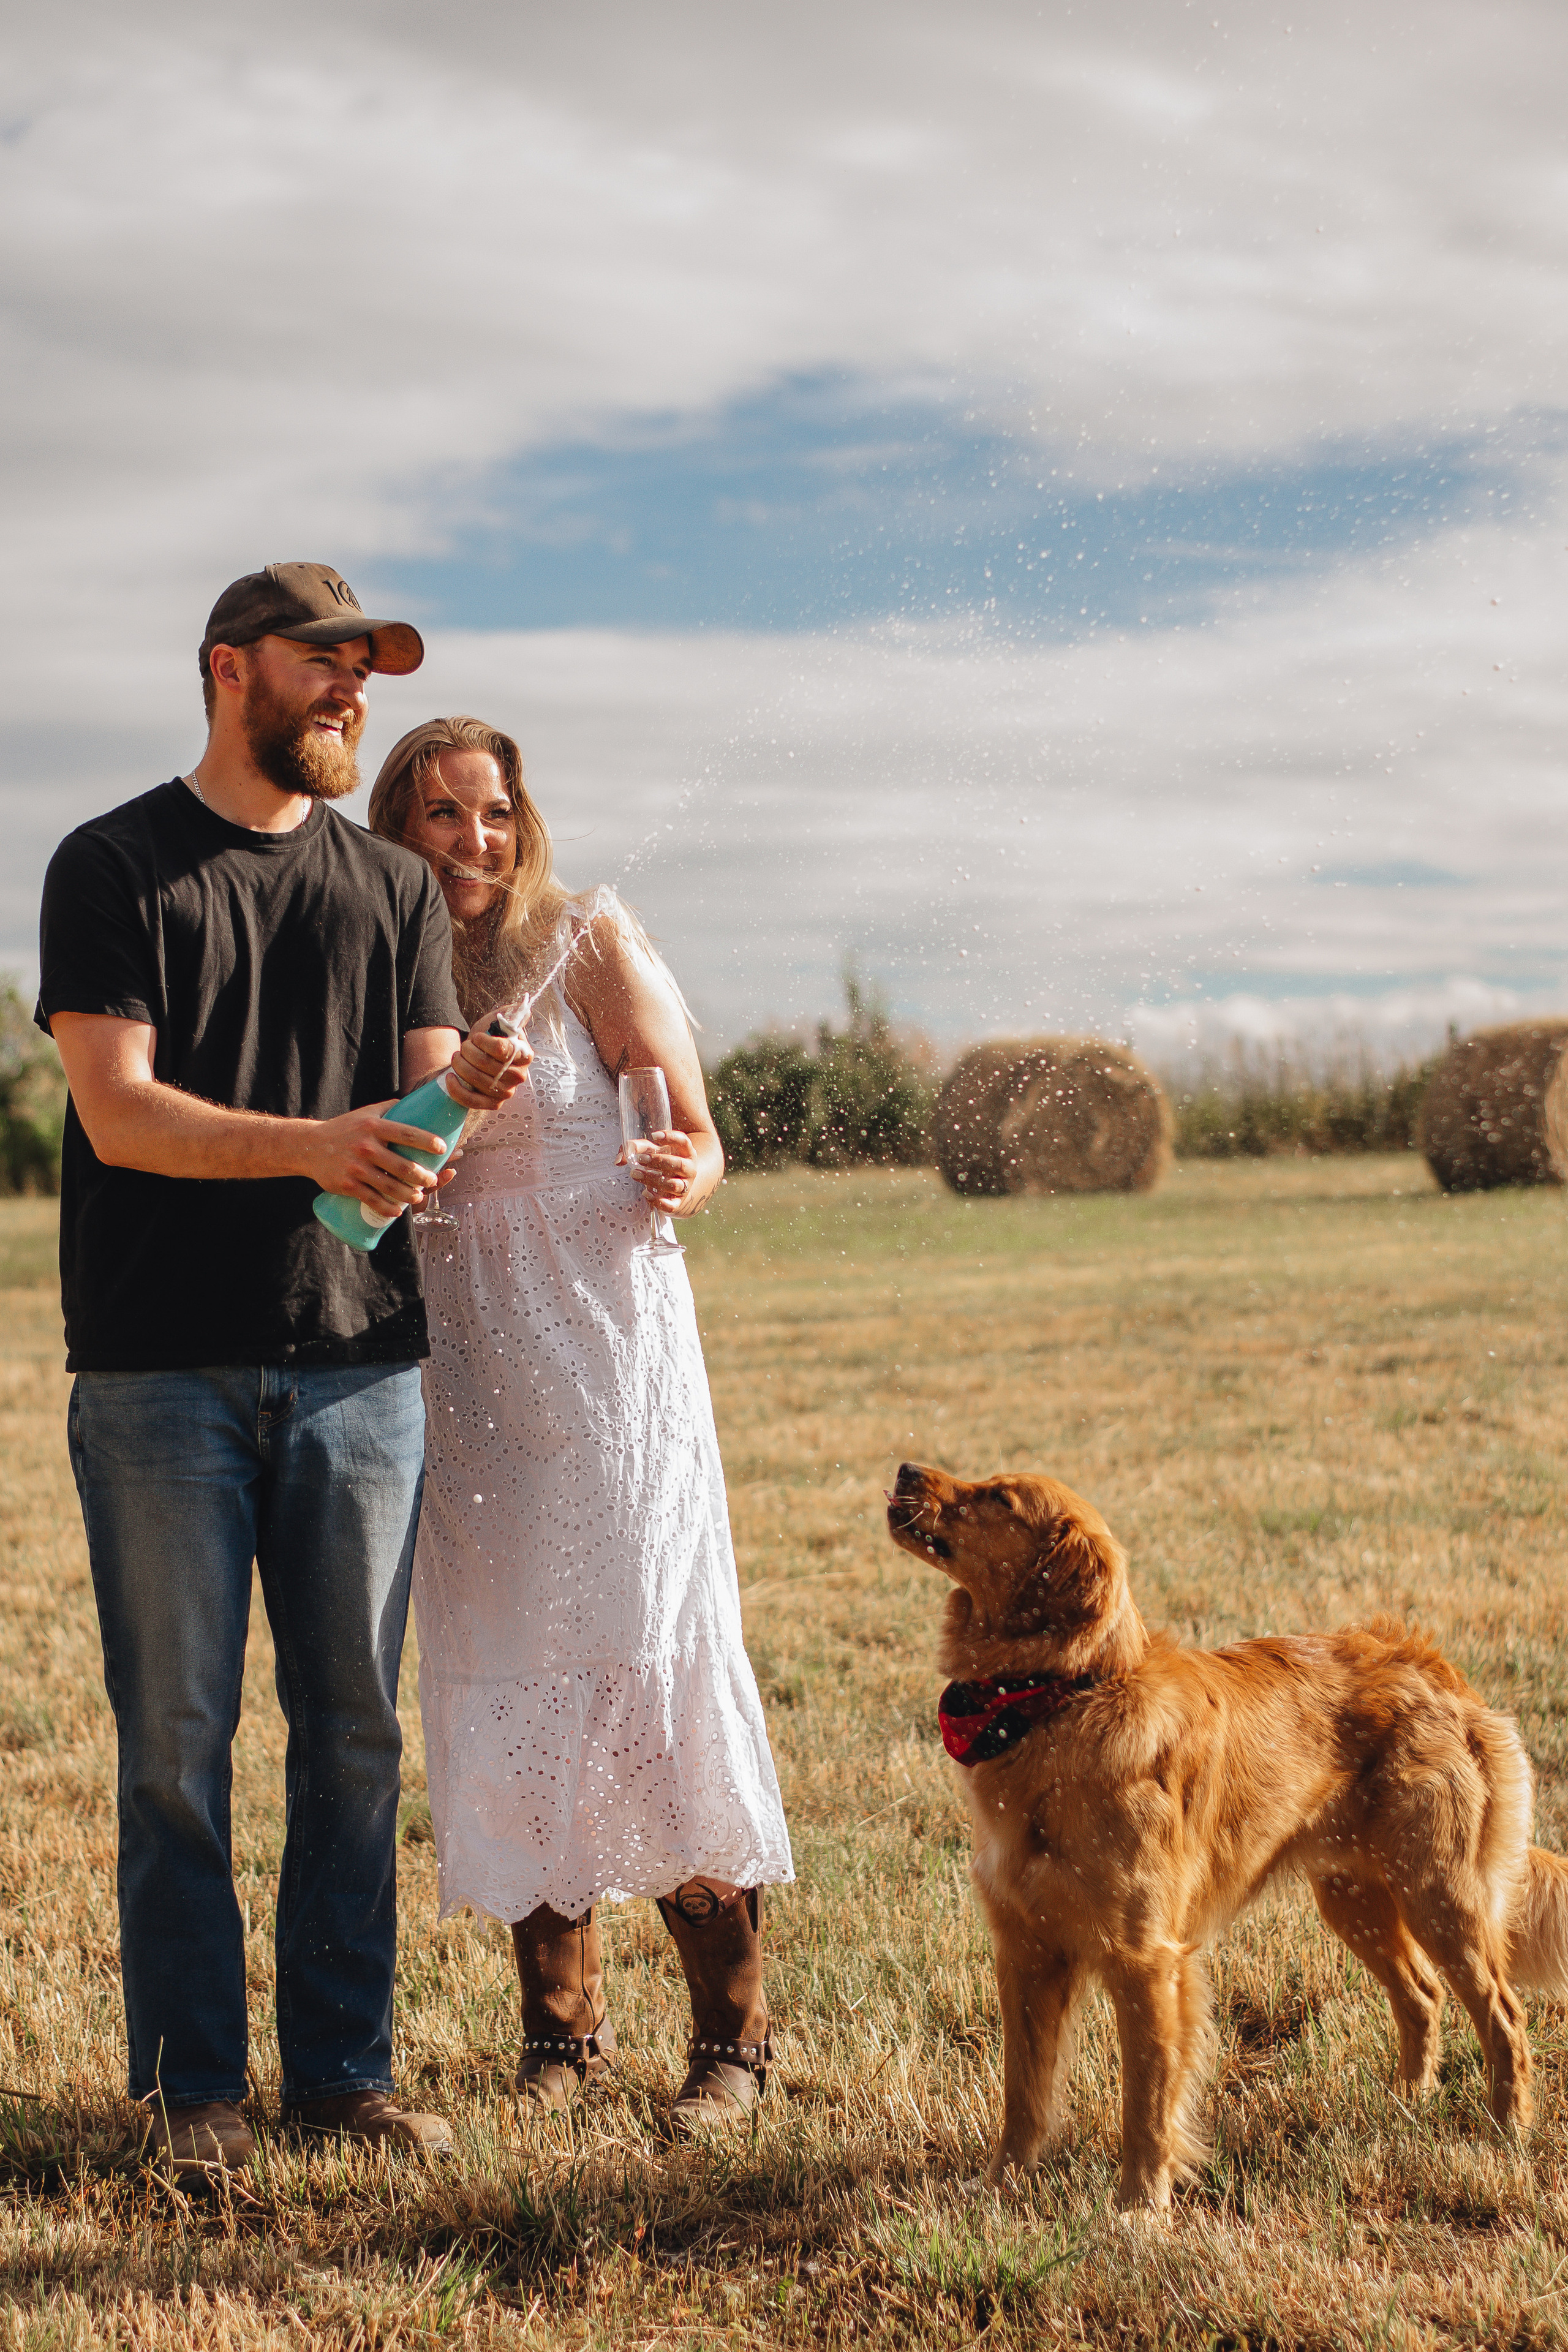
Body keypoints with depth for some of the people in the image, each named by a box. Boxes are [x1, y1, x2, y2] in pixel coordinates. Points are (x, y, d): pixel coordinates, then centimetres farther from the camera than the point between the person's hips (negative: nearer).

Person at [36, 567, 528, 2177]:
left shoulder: (394, 887, 15)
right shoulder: (113, 868, 3)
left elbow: (427, 1101, 8)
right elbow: (117, 1109, -8)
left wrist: (471, 1096, -17)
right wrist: (313, 1145, -22)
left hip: (359, 1362, 4)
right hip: (162, 1368, -3)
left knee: (355, 1728, 6)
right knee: (176, 1738, 0)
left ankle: (343, 2065, 16)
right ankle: (191, 2082, 10)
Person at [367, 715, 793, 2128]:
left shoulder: (589, 942, -3)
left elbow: (696, 1142, -3)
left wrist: (679, 1179, -25)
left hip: (608, 1342, -4)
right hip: (460, 1367, 4)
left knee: (651, 1667, -7)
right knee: (501, 1685, 5)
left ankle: (733, 2031, 2)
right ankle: (561, 2019, 18)